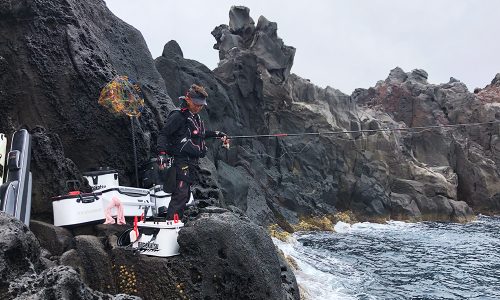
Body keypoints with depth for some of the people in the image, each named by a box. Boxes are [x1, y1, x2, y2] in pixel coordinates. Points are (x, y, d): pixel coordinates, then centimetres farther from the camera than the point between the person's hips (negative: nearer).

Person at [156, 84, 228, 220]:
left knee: (184, 195, 13)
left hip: (191, 162, 10)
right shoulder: (178, 116, -12)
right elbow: (163, 134, -16)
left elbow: (200, 133, 33)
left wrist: (217, 134, 30)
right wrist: (162, 153, -28)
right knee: (180, 194, -17)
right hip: (181, 161, -9)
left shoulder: (195, 117, 17)